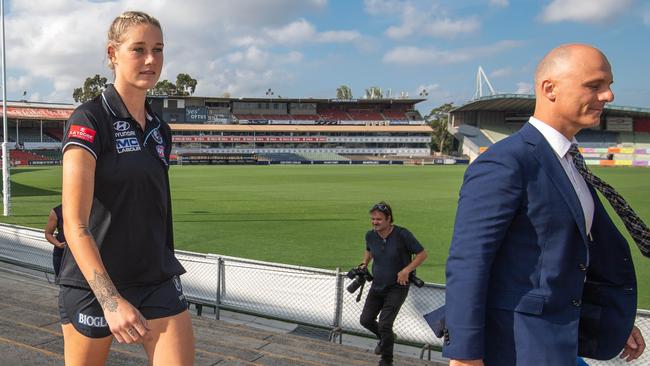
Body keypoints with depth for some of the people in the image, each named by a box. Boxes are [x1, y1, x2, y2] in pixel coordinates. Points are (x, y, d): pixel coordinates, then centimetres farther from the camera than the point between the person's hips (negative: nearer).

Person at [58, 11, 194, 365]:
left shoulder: (161, 130, 8)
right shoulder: (89, 119, -12)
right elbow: (74, 223, -20)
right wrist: (110, 299, -26)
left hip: (158, 282, 5)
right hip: (93, 282, -5)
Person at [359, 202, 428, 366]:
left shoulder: (402, 234, -20)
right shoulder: (370, 235, -5)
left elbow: (422, 254, -11)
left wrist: (406, 270, -20)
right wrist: (364, 264, 2)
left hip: (397, 287, -6)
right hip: (377, 285, 6)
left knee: (384, 324, -11)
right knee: (366, 320, 8)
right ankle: (386, 338, 41)